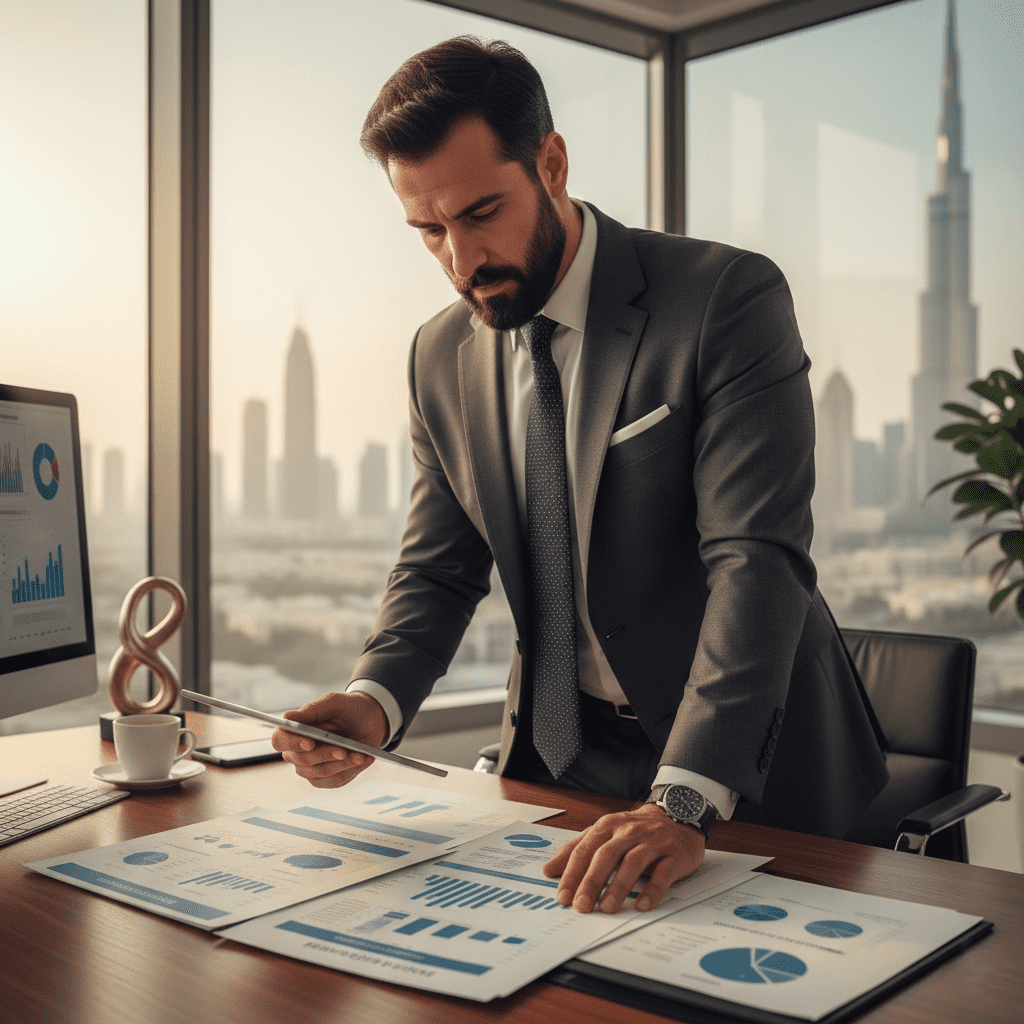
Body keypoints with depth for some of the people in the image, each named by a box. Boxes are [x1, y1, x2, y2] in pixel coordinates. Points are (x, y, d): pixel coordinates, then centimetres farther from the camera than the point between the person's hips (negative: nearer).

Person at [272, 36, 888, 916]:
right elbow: (438, 571, 4)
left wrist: (686, 801, -34)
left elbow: (758, 559, -24)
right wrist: (375, 701, -17)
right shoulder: (442, 357, 2)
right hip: (561, 759, 4)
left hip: (745, 771, -3)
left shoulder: (731, 298, -15)